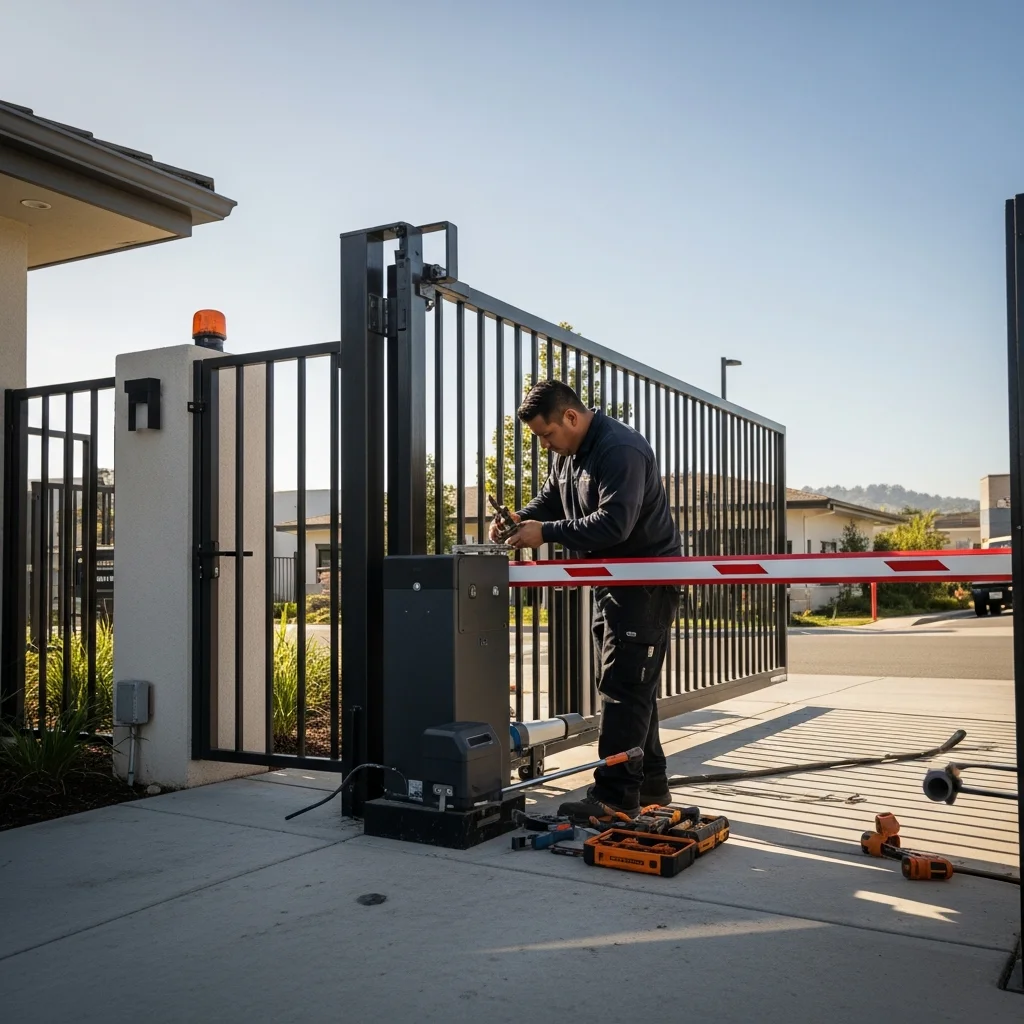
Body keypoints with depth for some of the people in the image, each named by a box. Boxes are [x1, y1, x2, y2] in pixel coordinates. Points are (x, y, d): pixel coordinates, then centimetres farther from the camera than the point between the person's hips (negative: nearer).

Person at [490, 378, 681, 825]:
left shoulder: (621, 450, -21)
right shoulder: (568, 454, 11)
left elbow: (613, 523, -29)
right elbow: (548, 501, 18)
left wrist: (546, 533, -26)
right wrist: (518, 519, -3)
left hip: (646, 581, -10)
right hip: (610, 582, 10)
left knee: (623, 688, -10)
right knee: (632, 687, 14)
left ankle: (615, 796, -6)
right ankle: (650, 784, 24)